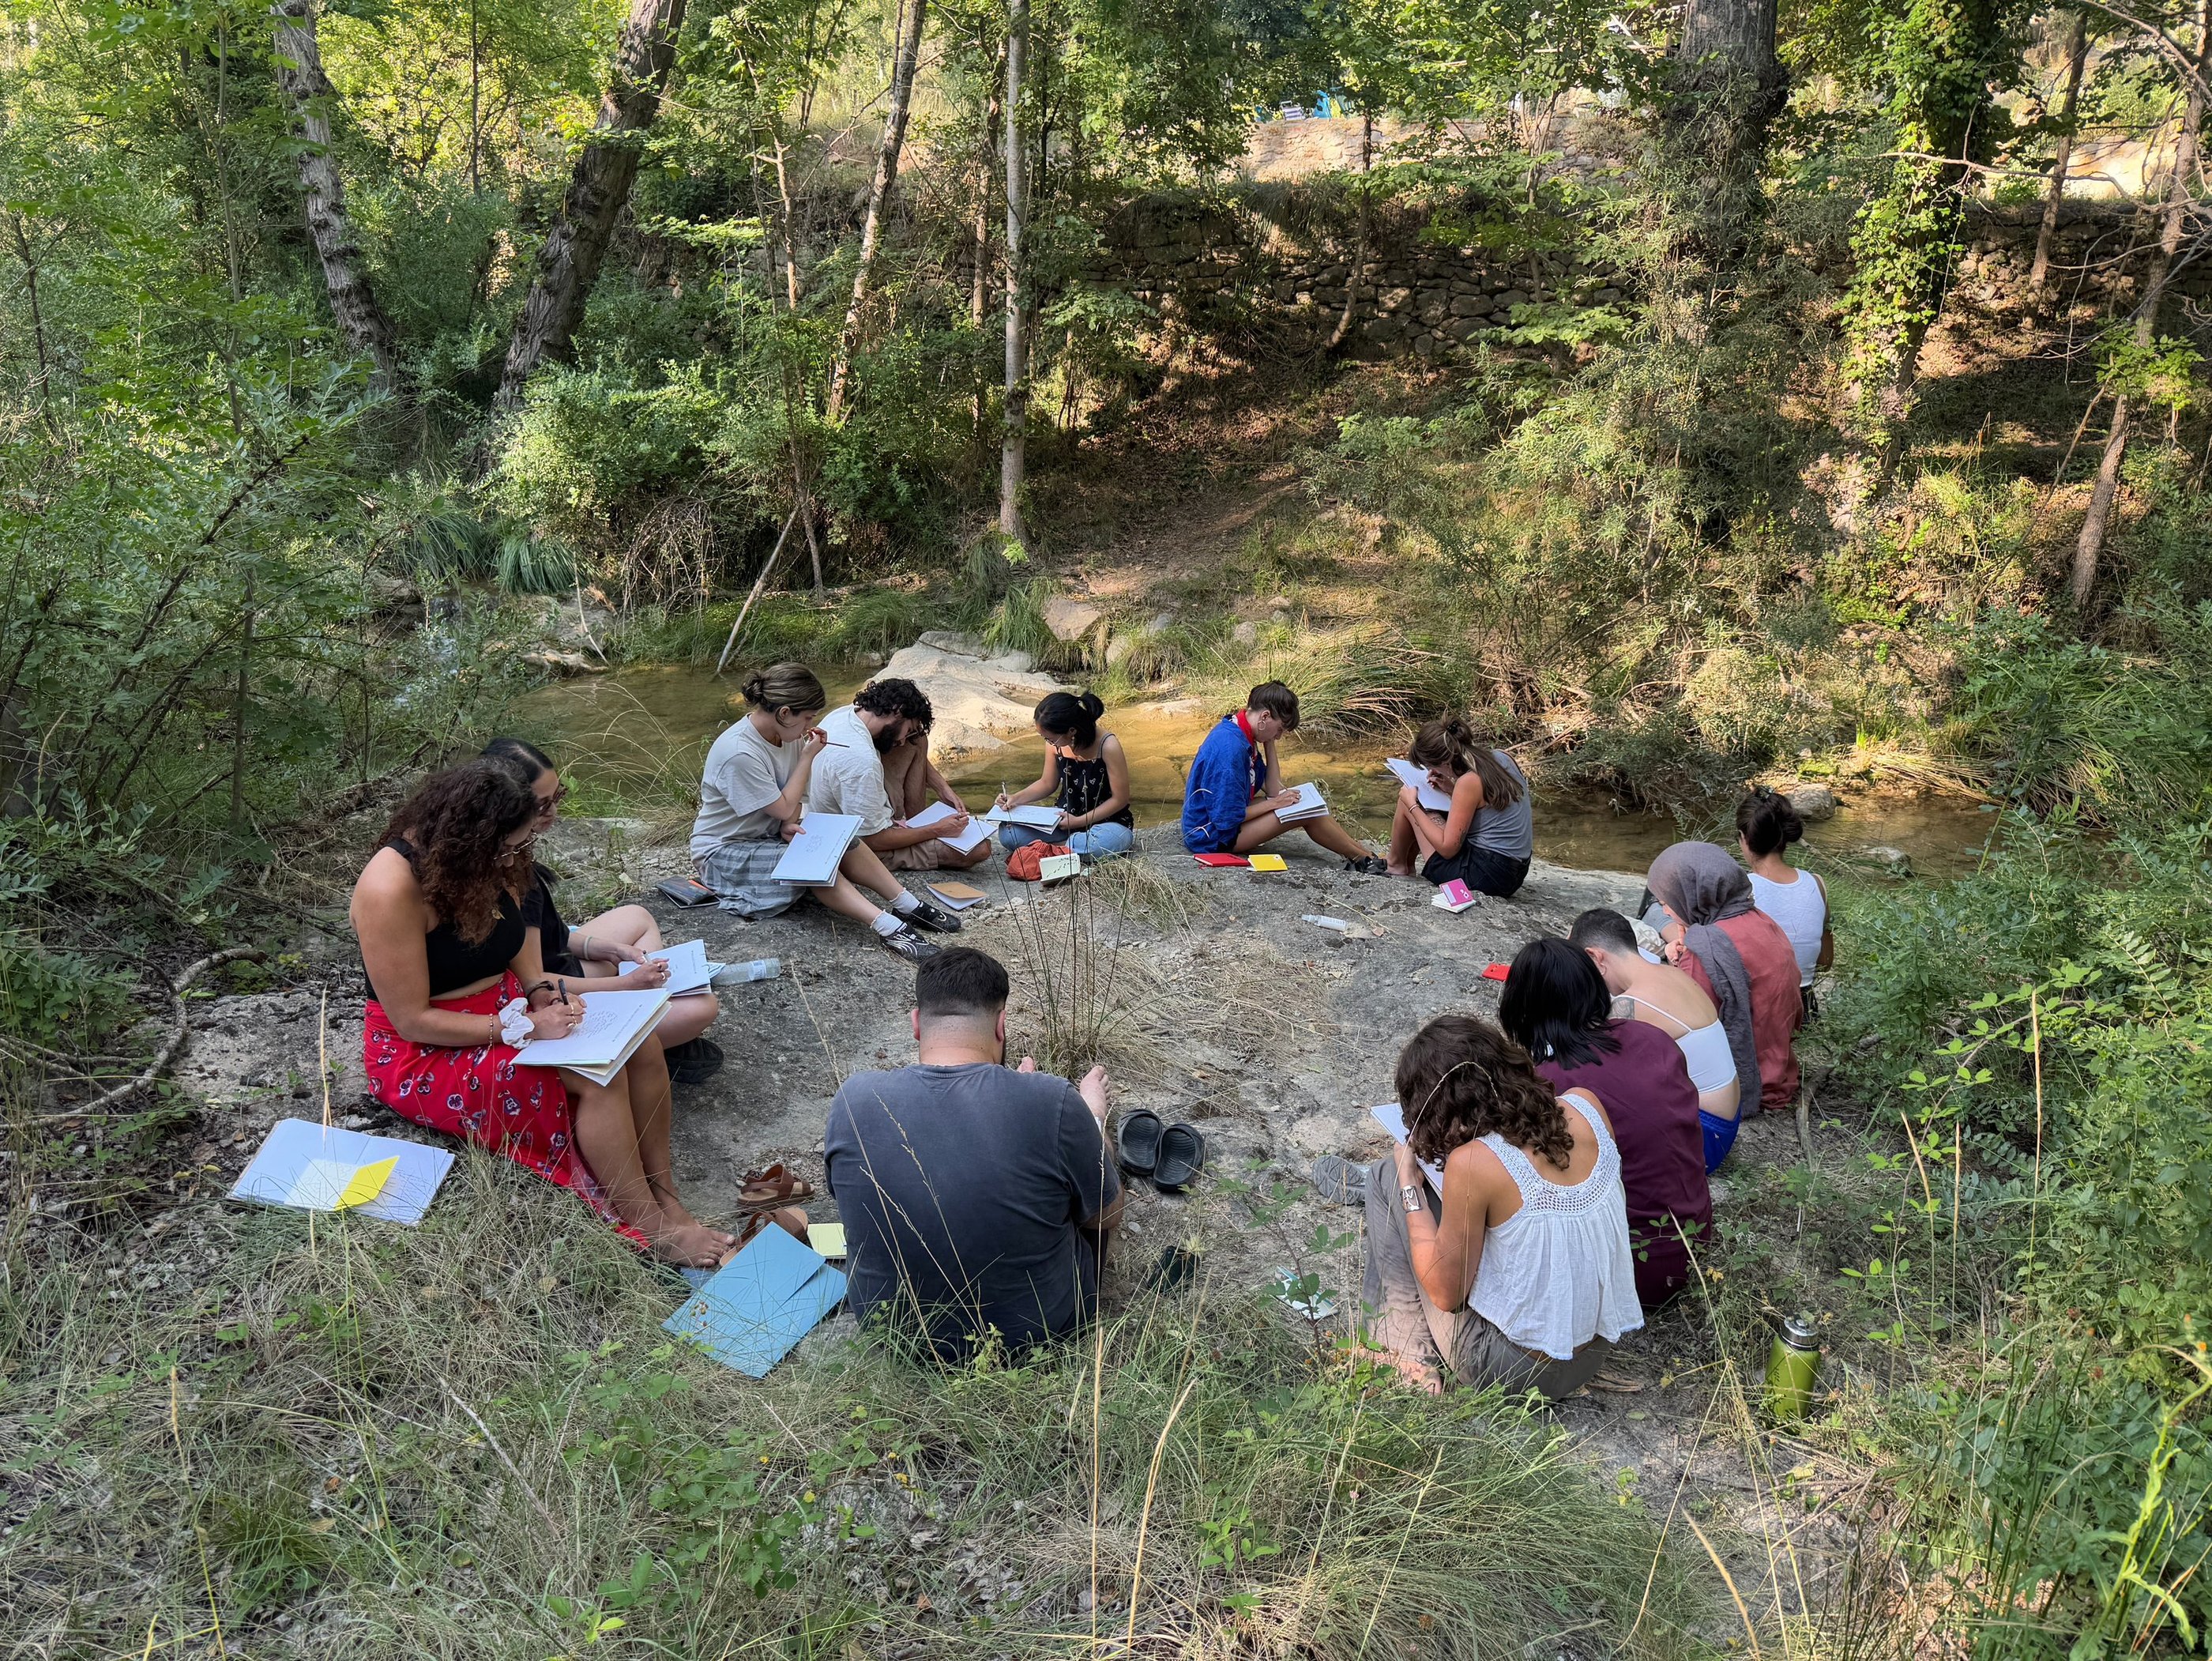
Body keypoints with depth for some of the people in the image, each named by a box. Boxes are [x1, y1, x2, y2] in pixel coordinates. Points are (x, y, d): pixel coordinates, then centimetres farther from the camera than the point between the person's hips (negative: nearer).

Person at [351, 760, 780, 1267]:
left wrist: (542, 995, -11)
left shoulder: (491, 866, -3)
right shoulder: (392, 889, -27)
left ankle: (667, 1197, -11)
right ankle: (652, 1230, -18)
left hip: (504, 1007, 8)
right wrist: (525, 1028, -26)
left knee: (640, 1042, -15)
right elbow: (413, 1020, -24)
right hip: (425, 1052, -8)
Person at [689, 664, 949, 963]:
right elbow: (785, 808, -20)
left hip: (768, 833, 8)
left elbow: (790, 799, 4)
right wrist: (808, 757, -16)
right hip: (722, 852, -8)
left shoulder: (789, 735, -5)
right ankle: (888, 927, -38)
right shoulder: (739, 753, -30)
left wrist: (788, 825, -18)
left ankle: (908, 906, -12)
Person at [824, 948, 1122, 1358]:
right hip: (1036, 1329, -2)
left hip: (887, 1324, 3)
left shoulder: (852, 1101, -20)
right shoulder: (1054, 1104, -28)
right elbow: (1106, 1217, -9)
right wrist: (1092, 1117, 11)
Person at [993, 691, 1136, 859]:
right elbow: (1047, 784, 10)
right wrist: (1016, 799, -6)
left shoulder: (1107, 747, -24)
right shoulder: (1055, 744, -7)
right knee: (1007, 834, -13)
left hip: (1108, 821, -6)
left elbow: (1120, 799, -16)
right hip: (1065, 816, 6)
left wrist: (1080, 821, -17)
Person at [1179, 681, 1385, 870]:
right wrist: (1274, 803, -14)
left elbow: (1273, 790, 5)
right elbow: (1227, 818, -26)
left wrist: (1268, 743, -2)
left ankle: (1360, 856, 10)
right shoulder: (1230, 748, -28)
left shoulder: (1242, 734, 3)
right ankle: (1366, 859, 5)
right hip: (1213, 837, -10)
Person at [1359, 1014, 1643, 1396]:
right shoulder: (1586, 1107, -10)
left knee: (1385, 1177, 2)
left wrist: (1409, 1185, -7)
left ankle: (1406, 1346, 13)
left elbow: (1446, 1294, -14)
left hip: (1515, 1369, -6)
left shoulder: (1472, 1163, -27)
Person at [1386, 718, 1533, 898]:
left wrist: (1412, 806, -7)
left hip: (1484, 876, -9)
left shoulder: (1469, 781, -22)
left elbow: (1447, 848, -17)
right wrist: (1452, 790, 9)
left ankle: (1396, 867, 28)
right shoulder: (1501, 758, 1)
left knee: (1406, 799, 6)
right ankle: (1407, 864, 38)